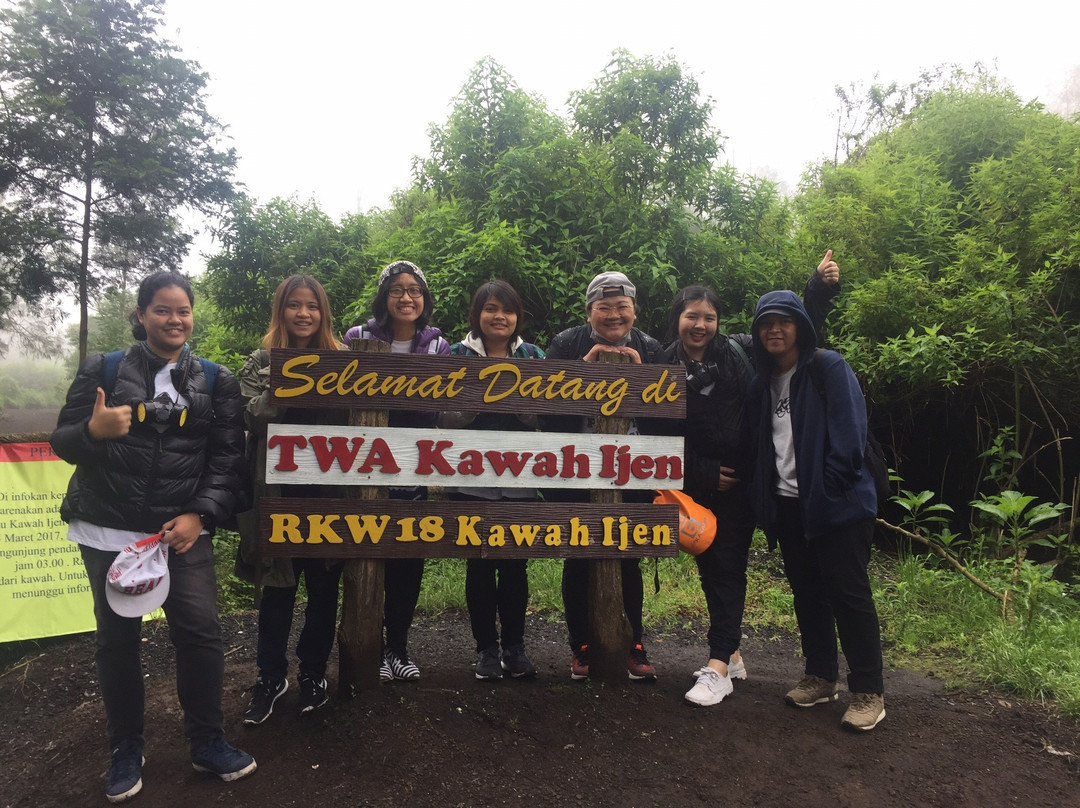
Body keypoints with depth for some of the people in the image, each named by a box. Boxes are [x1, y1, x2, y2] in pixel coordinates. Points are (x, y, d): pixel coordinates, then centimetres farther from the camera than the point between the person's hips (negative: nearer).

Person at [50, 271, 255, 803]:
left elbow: (227, 457, 2)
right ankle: (125, 749, 27)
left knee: (200, 632, -5)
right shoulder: (103, 370, 5)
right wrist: (93, 429, -19)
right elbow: (62, 442, 5)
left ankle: (207, 742, 15)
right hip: (109, 530, 0)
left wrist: (200, 514, -11)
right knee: (117, 639, 8)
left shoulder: (216, 381, 6)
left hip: (183, 529, 0)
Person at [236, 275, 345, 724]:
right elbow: (248, 415, -9)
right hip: (279, 490, -1)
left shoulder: (339, 360, 6)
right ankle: (271, 675, 25)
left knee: (324, 585, 9)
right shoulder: (262, 362, 5)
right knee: (278, 585, 7)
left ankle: (313, 671, 27)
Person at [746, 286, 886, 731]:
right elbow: (759, 443, 15)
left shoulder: (828, 368, -7)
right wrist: (762, 495, 5)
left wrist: (829, 490, -16)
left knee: (848, 593, -1)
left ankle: (868, 692, 10)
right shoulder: (764, 381, 13)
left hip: (836, 505, -6)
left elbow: (849, 434, -13)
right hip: (788, 506, 7)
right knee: (807, 593, 14)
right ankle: (820, 678, 27)